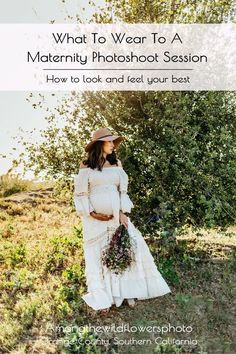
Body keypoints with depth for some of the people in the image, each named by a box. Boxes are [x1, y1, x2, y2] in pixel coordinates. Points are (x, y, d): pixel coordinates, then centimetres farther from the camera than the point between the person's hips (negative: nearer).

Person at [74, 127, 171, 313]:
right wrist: (92, 214, -11)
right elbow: (80, 194, 0)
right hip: (95, 218, -3)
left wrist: (123, 213, -6)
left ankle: (127, 292, 12)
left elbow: (123, 191, 7)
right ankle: (102, 298, 15)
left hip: (116, 215, 3)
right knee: (97, 256, 4)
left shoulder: (116, 164, 10)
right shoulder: (86, 166, 0)